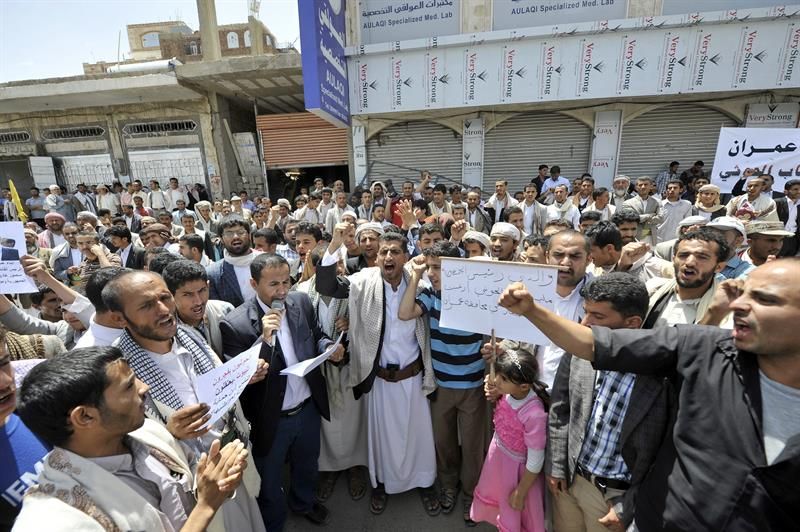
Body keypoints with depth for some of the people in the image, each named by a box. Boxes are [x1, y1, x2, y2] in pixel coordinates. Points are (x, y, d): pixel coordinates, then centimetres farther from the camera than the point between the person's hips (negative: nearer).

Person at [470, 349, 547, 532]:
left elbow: (535, 462, -25)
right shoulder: (507, 391, -25)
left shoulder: (534, 414, -41)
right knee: (494, 496, 36)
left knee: (517, 516, 25)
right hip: (498, 453, 7)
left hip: (517, 466, -7)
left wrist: (520, 494, -14)